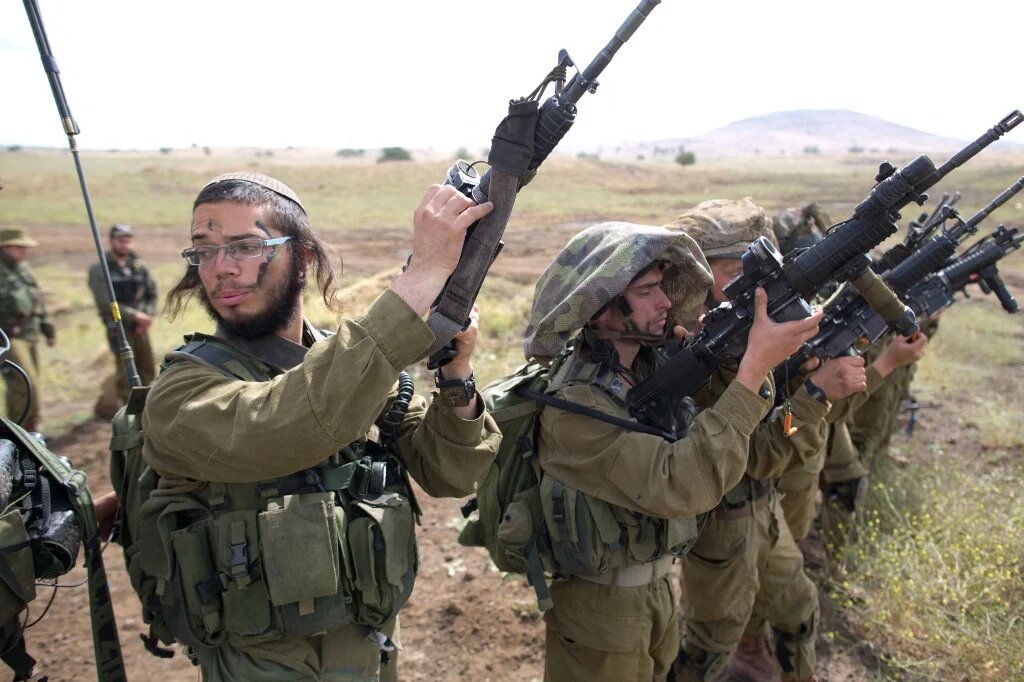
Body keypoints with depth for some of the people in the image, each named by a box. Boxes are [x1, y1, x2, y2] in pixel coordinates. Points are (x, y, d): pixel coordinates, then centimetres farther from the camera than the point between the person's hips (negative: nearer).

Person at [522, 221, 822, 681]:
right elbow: (680, 484, -38)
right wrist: (756, 366, -36)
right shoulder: (571, 408, -30)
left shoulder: (654, 360, -7)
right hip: (600, 607, -7)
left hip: (660, 587, 7)